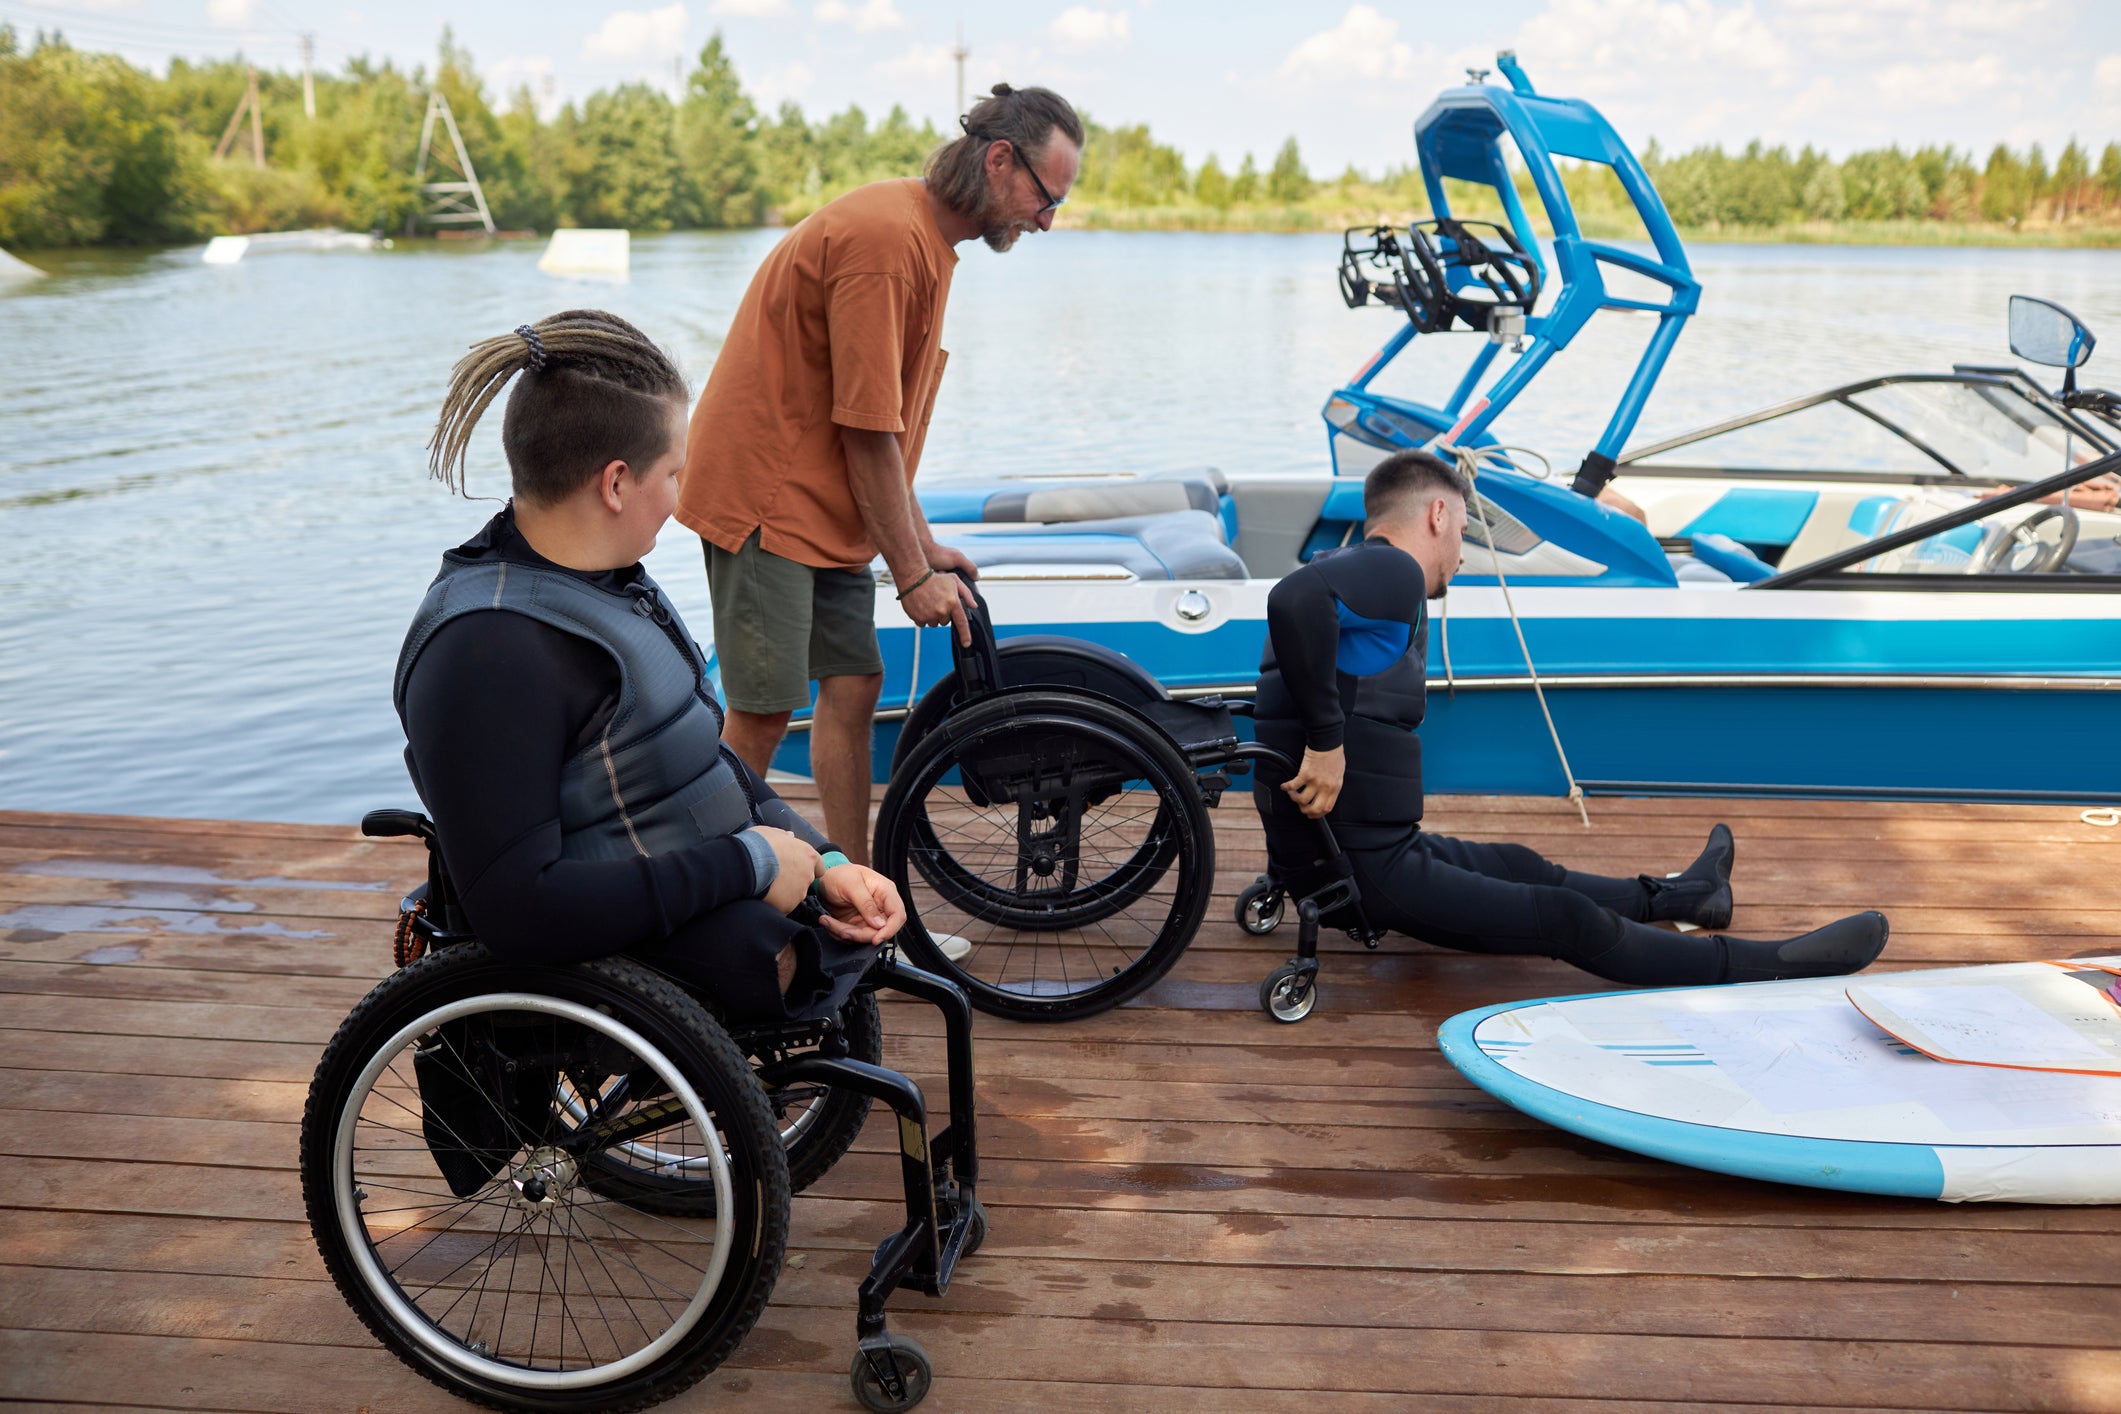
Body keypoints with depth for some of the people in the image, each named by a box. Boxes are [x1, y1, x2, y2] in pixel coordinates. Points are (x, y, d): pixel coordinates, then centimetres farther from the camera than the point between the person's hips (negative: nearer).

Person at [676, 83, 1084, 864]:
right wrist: (914, 573, -13)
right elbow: (867, 432, -20)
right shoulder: (886, 238, -20)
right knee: (764, 712, -8)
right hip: (763, 499, -10)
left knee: (853, 685, 8)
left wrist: (927, 548, 15)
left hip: (819, 504, 10)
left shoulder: (920, 234, 13)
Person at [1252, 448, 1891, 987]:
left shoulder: (1352, 573, 15)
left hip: (1372, 846, 11)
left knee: (1521, 870, 28)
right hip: (1365, 870, -11)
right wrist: (1327, 740, -31)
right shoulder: (1392, 572, -16)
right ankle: (1771, 968, 7)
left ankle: (1673, 894, 48)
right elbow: (1293, 601, -37)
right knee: (1569, 921, -3)